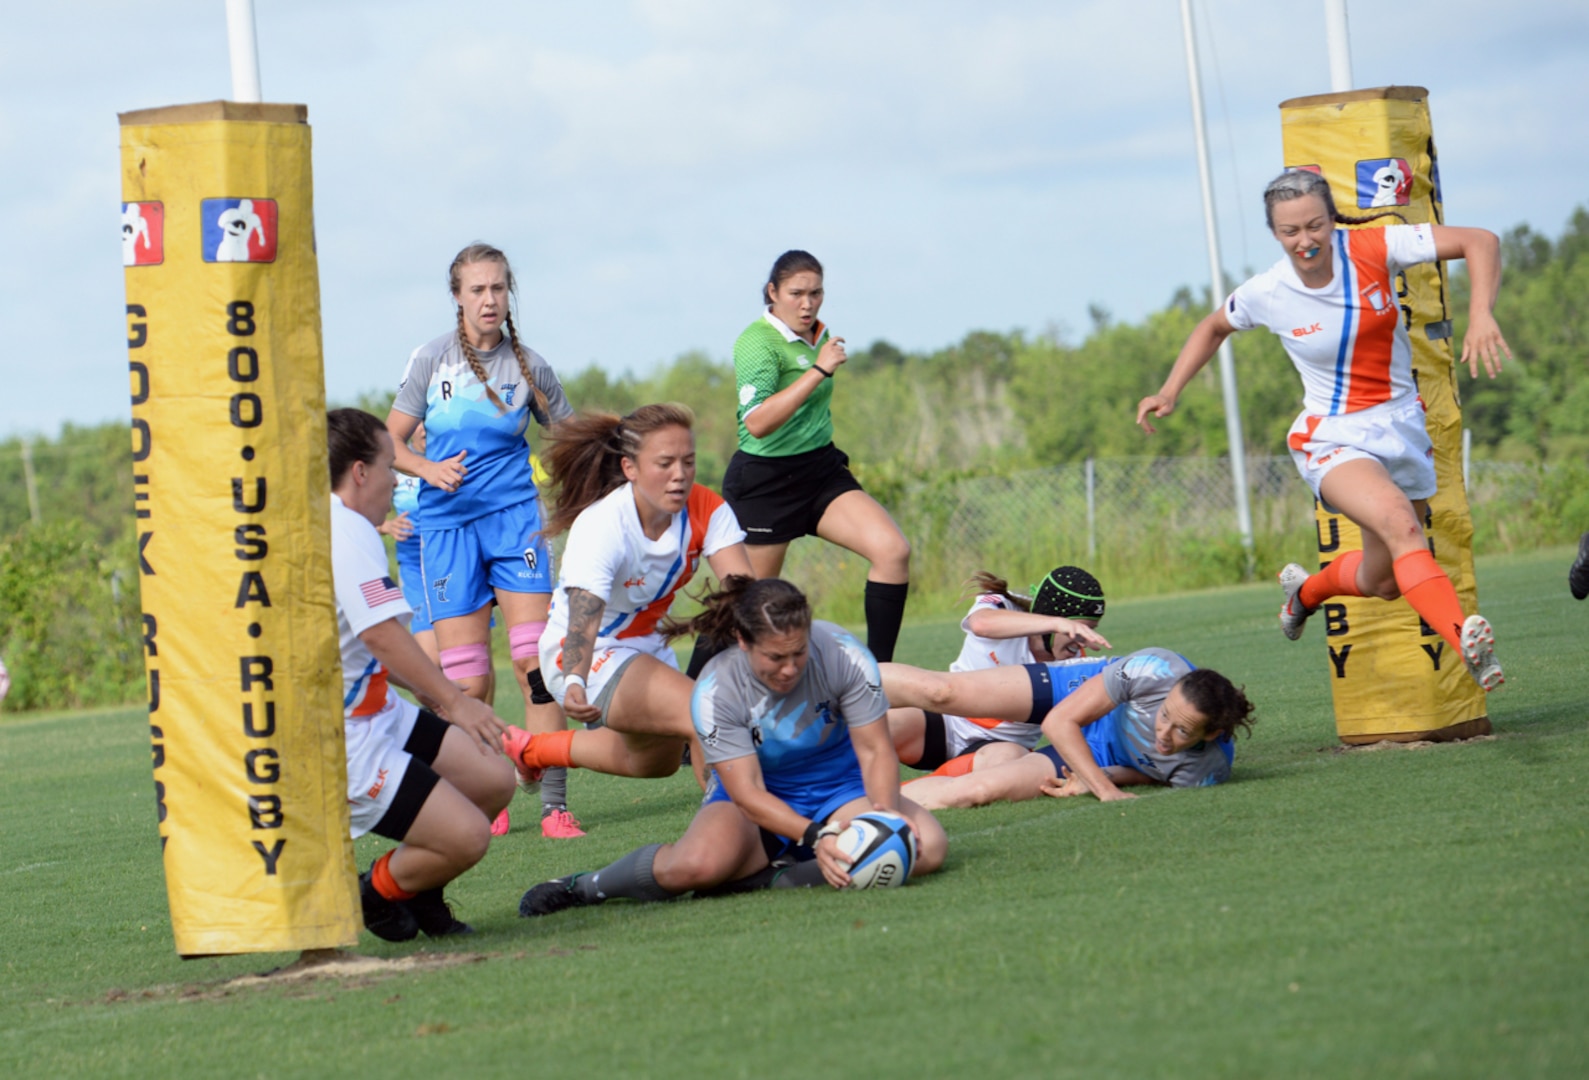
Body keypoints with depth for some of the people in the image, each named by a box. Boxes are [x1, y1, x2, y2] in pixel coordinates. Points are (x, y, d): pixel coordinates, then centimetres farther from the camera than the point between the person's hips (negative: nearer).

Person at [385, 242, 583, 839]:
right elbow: (390, 441, 6)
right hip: (448, 522, 0)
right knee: (468, 683, -4)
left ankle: (554, 805, -12)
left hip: (515, 516, 0)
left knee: (535, 663, -12)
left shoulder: (527, 364, 6)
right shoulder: (432, 359, 4)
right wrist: (430, 469, -13)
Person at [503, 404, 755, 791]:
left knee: (658, 761, 30)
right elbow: (583, 618, -44)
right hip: (587, 657, -7)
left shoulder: (706, 509, -19)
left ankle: (532, 749, 46)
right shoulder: (599, 527, -33)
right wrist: (575, 683, -65)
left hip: (649, 643, 7)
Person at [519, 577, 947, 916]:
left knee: (928, 845, -29)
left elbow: (875, 750, -13)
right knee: (698, 864, -37)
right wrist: (812, 836, -40)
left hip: (840, 787, 2)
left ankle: (771, 880, -26)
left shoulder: (843, 656, -18)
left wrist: (884, 814, -34)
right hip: (759, 801, -2)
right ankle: (591, 885, -7)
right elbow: (747, 791, -24)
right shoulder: (716, 689, -21)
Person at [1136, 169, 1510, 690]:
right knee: (1399, 523, -33)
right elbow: (1214, 327, 14)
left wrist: (1480, 314, -31)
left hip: (1403, 426, 3)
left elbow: (1479, 242, -16)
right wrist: (1170, 392, 3)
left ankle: (1306, 590, 46)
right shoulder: (1265, 294, -10)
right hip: (1334, 438, -3)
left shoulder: (1373, 250, -13)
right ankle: (1465, 642, -49)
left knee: (1381, 583, 11)